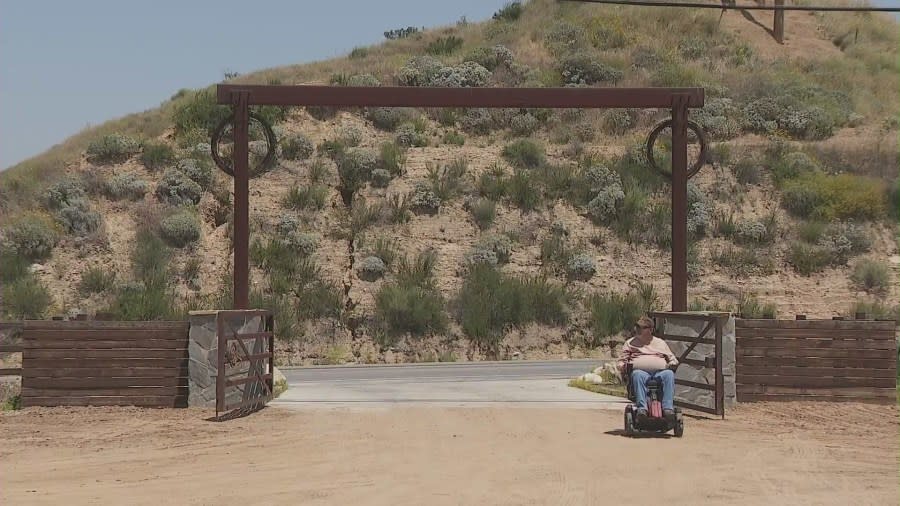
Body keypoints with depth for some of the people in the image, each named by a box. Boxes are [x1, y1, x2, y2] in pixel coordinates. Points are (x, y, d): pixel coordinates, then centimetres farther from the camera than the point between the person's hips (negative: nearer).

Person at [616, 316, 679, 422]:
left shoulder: (660, 343, 28)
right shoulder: (630, 343, 25)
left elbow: (672, 358, 26)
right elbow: (620, 361, 19)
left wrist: (672, 364, 2)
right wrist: (622, 366, -5)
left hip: (660, 372, 1)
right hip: (641, 370, -1)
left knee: (669, 374, -34)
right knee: (637, 375, -38)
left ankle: (668, 408, -43)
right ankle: (642, 408, -50)